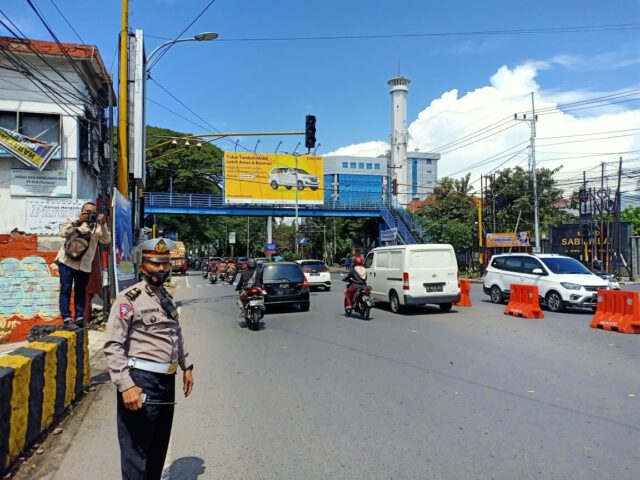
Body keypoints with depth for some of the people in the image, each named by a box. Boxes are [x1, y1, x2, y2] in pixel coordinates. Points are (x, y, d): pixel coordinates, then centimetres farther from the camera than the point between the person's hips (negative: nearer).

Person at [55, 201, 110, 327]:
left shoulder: (97, 227, 6)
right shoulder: (73, 221, 4)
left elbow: (106, 241, -10)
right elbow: (62, 233, -14)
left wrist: (103, 225, -21)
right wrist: (78, 221, -21)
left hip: (84, 265, 2)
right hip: (66, 262, -2)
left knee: (81, 291, 8)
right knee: (66, 289, -3)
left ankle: (79, 318, 15)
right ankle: (67, 318, -1)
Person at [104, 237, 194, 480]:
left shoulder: (167, 298, 11)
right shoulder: (129, 299, -13)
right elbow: (113, 346, -18)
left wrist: (187, 366, 20)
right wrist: (126, 386, -23)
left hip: (166, 380, 8)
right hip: (141, 381, -7)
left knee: (159, 447, 21)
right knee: (137, 451, 4)